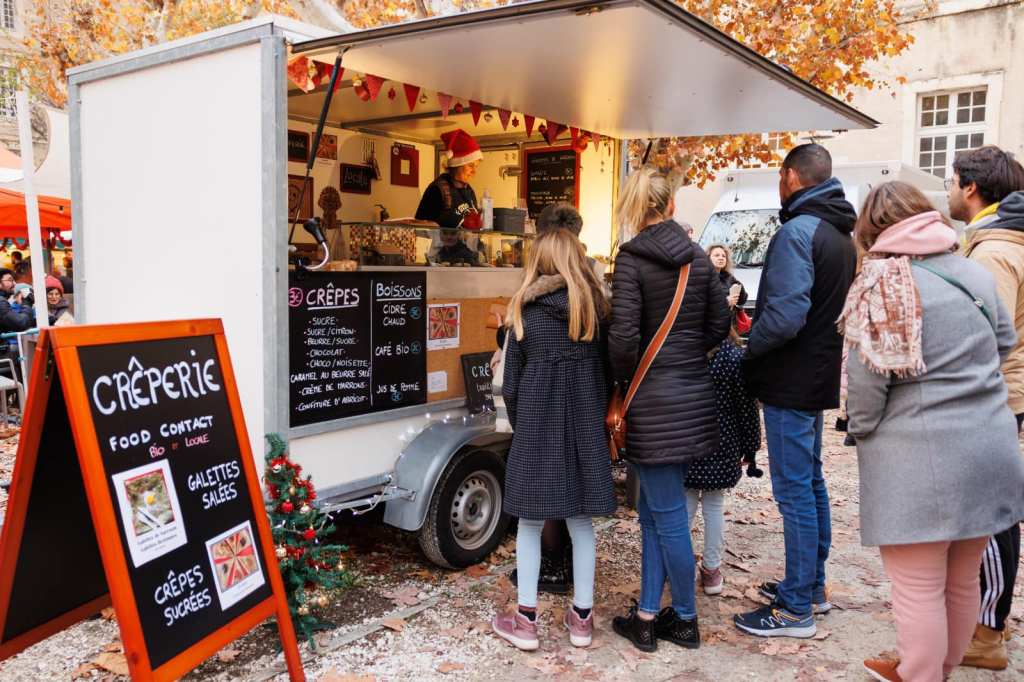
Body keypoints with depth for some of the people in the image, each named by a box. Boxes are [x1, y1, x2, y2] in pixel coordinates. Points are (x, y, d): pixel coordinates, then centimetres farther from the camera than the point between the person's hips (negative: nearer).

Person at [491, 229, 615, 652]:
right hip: (586, 428, 2)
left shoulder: (524, 313, -2)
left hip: (536, 427, -2)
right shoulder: (596, 310, 2)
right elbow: (604, 376, 4)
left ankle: (526, 620, 15)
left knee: (530, 523, 9)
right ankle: (581, 617, 21)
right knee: (581, 522, 11)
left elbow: (511, 386, 0)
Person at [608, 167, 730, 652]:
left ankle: (686, 620, 22)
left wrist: (623, 379, -2)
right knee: (651, 510, 16)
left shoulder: (631, 259, -11)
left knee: (668, 516, 7)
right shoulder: (698, 257, 6)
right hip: (694, 393, 7)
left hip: (654, 399, -6)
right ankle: (647, 616, 24)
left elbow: (624, 335, -18)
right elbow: (719, 326, 9)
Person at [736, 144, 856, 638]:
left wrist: (748, 350, -11)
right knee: (811, 482, 18)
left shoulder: (797, 231, -17)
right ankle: (812, 587, 31)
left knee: (794, 491, -3)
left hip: (791, 382, -10)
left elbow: (785, 314, -27)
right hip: (821, 375, 10)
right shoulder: (842, 234, 13)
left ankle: (796, 610, 7)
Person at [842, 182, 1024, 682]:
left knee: (919, 589, 6)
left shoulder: (882, 283, -10)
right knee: (962, 583, 20)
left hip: (919, 458, -7)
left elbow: (868, 376, -12)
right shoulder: (975, 273, 8)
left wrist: (861, 430, 3)